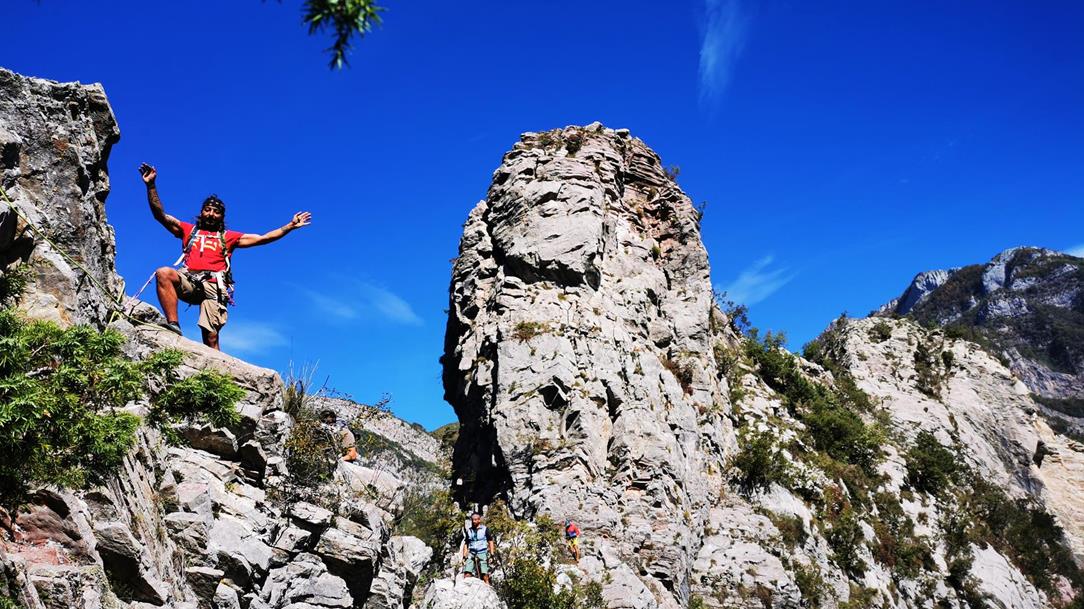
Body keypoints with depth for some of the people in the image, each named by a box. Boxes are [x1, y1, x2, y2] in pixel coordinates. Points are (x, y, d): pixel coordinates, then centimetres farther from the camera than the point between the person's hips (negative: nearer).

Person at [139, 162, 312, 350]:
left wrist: (290, 226, 15)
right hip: (188, 279, 1)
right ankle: (173, 325, -37)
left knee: (211, 337, -13)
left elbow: (263, 238, 21)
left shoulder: (228, 237, 25)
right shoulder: (188, 230, 27)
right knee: (163, 273, -34)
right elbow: (160, 215, 19)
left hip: (214, 285, -1)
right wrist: (151, 186, 8)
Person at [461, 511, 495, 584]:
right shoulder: (468, 530, 14)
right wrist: (464, 556, 10)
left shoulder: (484, 529, 5)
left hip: (482, 553, -3)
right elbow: (466, 544, 18)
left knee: (485, 574, -11)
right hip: (471, 554, 3)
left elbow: (490, 542, 5)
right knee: (467, 573, -13)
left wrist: (491, 554, -3)